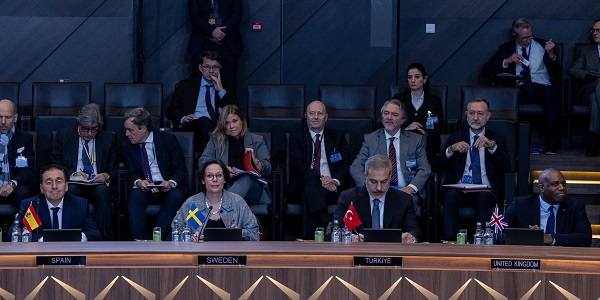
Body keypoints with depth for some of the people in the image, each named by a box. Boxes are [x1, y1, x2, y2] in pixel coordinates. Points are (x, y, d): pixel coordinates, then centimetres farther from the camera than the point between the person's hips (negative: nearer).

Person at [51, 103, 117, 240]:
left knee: (102, 190, -35)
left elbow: (115, 170, 10)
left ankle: (104, 239, -35)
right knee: (72, 189, -36)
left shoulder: (108, 139, 10)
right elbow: (54, 165, 5)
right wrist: (72, 174, -14)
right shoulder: (63, 135, 9)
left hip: (99, 184, 1)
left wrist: (107, 176, -15)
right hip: (75, 184, 0)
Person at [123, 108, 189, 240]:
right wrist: (138, 182, -22)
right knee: (135, 195, -30)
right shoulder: (129, 147, 6)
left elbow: (181, 169, -5)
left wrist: (171, 183, -27)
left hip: (170, 188, -2)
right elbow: (131, 173, 3)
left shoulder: (168, 140, -4)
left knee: (175, 196, -33)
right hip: (145, 189, 2)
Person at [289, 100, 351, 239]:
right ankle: (328, 226, -56)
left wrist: (335, 181, -14)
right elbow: (296, 164, 0)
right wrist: (320, 179, -17)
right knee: (311, 182, -39)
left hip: (332, 187, 1)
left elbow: (346, 165, 10)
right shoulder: (296, 137, 17)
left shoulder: (338, 136, 21)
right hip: (305, 185, -1)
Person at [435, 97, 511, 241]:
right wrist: (451, 149, -12)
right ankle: (451, 242, -36)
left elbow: (507, 168, -1)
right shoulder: (455, 137, 18)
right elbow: (439, 165, 7)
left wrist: (492, 146, -15)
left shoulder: (498, 139, 15)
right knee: (450, 195, -33)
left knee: (484, 197, -36)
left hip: (486, 190, -1)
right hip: (460, 190, 1)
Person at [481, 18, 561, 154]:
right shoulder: (506, 48, 17)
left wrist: (551, 54, -8)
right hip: (519, 90, 0)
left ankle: (552, 141, -34)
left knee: (549, 93, -37)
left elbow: (557, 73, 10)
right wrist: (507, 61, -7)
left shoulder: (542, 46, 17)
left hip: (542, 88, 0)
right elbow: (485, 71, 7)